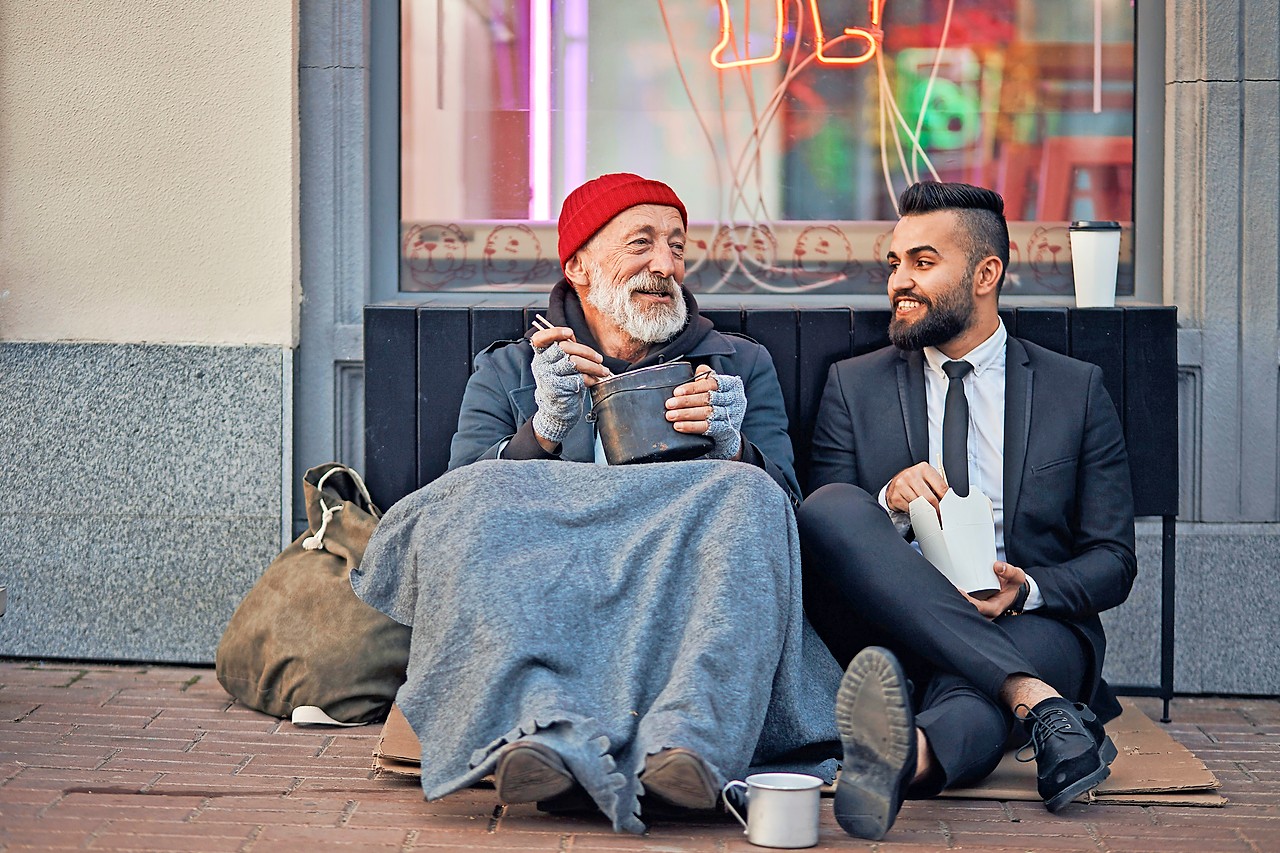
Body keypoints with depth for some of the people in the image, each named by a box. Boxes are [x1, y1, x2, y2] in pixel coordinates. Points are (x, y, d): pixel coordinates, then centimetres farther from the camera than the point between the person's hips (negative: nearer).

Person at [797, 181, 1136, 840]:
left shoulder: (1077, 390, 12)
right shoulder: (853, 386, 14)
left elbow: (1113, 561, 9)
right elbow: (821, 539, 8)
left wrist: (1027, 588, -13)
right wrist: (889, 506, -15)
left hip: (1030, 623, -1)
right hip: (891, 630, 1)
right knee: (833, 509, -30)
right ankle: (1040, 704, -42)